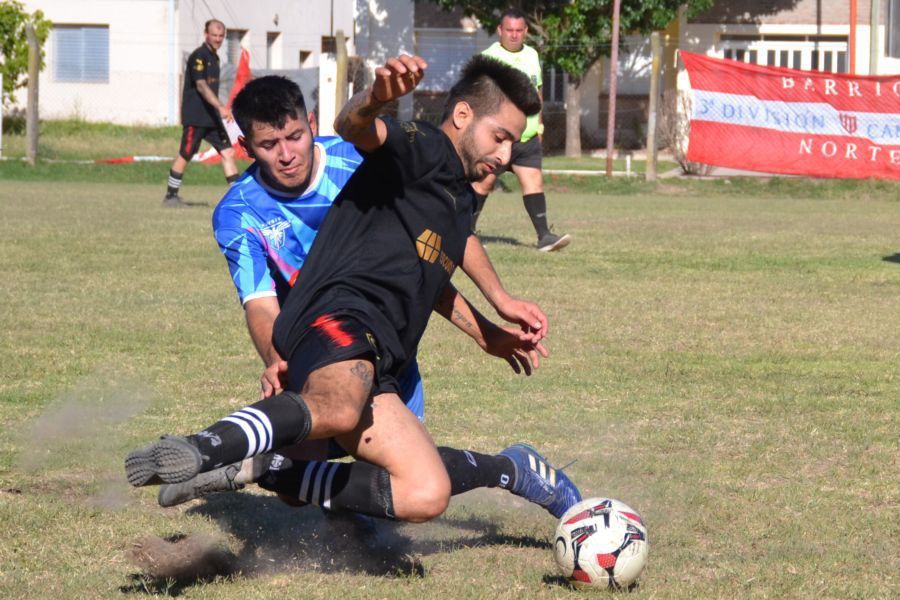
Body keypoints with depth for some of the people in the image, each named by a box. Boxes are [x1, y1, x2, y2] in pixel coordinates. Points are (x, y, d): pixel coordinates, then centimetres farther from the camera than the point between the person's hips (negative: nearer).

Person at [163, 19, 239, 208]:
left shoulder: (213, 57, 15)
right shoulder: (198, 57, -13)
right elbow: (201, 86, -24)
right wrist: (221, 107, -33)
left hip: (212, 116, 8)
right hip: (195, 117, -8)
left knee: (228, 152, -1)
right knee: (185, 155, 0)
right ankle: (170, 196, 11)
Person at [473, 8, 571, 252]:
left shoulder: (531, 55, 13)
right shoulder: (489, 57, -7)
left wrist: (539, 124, 25)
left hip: (527, 136, 5)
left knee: (534, 180, -6)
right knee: (484, 181, 1)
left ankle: (544, 236, -12)